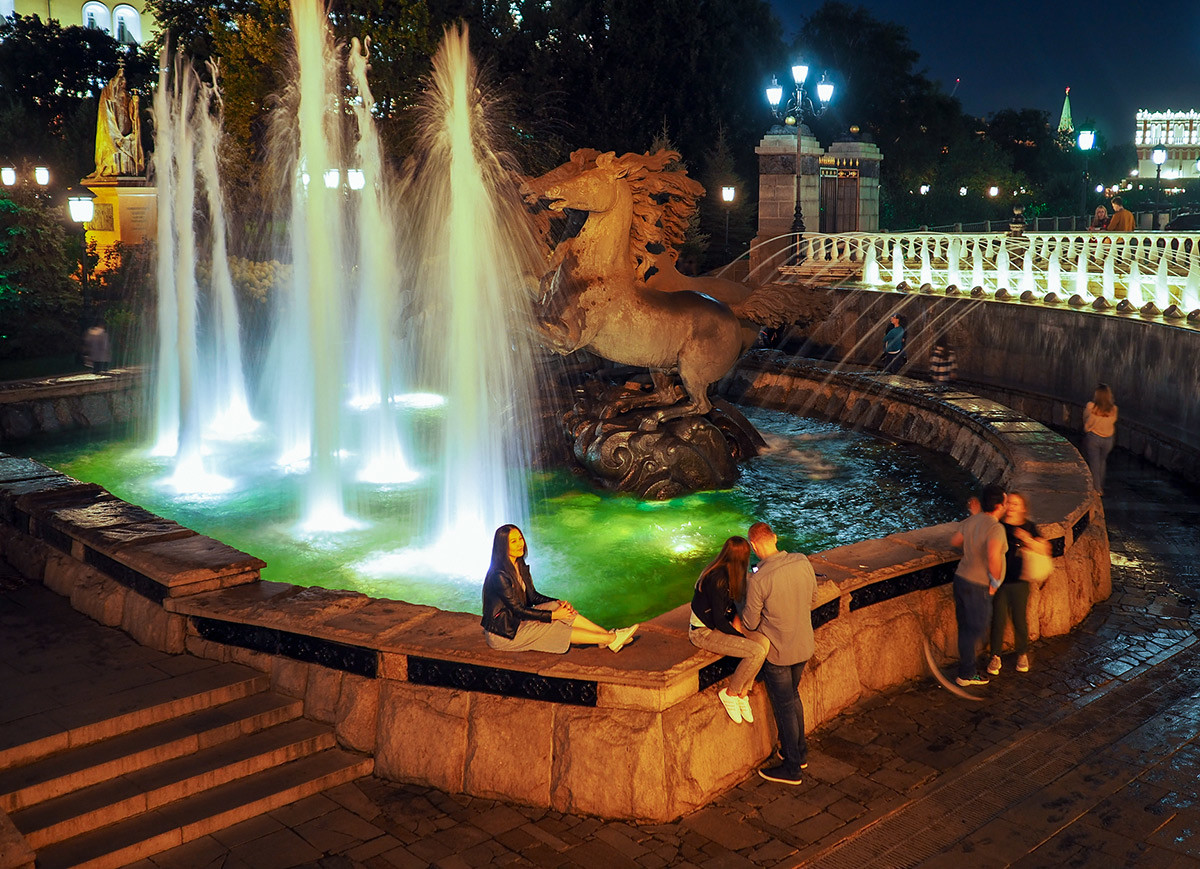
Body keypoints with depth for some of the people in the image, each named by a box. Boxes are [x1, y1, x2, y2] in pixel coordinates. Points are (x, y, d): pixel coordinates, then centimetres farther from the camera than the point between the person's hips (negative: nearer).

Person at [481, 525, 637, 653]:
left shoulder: (520, 566, 4)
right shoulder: (499, 576, -25)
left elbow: (532, 595, 11)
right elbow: (518, 609, -22)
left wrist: (559, 603, -4)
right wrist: (553, 615, -18)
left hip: (518, 619, 8)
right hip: (503, 634, -8)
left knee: (563, 611, -8)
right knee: (557, 630, -17)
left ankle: (608, 636, -11)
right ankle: (611, 640, -17)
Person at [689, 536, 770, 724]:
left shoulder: (725, 572, 2)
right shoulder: (718, 580, -26)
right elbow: (719, 621, -22)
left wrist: (736, 618, 1)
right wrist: (742, 637, -11)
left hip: (719, 625, 9)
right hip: (704, 633, -9)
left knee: (764, 641, -11)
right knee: (757, 652, -21)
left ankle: (742, 694, -2)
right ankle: (730, 694, -2)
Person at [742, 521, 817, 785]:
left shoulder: (758, 580, -27)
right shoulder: (802, 562, -10)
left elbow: (750, 623, -17)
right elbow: (812, 598, 5)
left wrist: (743, 597, 0)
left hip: (777, 652, -6)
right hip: (804, 645, 6)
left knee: (784, 706, 9)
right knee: (792, 696, 26)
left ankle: (792, 768, 22)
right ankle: (800, 752, 40)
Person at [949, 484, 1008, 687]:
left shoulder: (970, 521, 2)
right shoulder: (995, 528, -22)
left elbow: (954, 541, 17)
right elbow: (994, 557, -35)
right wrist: (995, 582, -20)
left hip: (961, 578, 8)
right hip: (977, 586, -8)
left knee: (965, 627, 17)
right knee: (975, 629, 5)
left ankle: (967, 669, 28)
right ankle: (966, 675, 14)